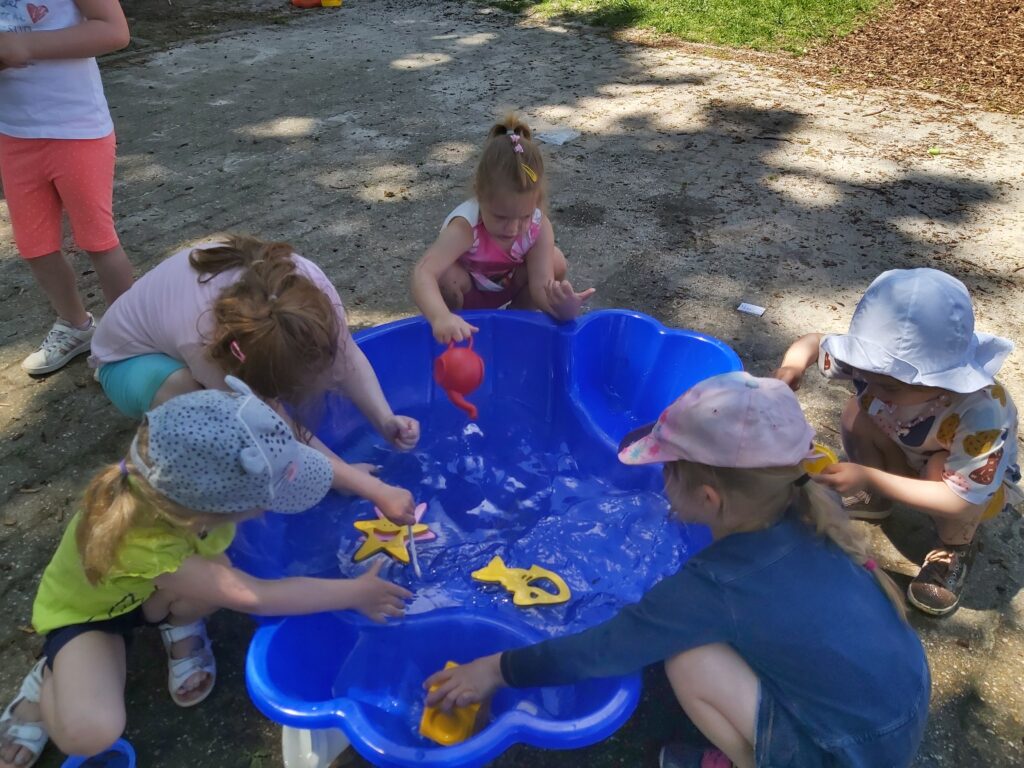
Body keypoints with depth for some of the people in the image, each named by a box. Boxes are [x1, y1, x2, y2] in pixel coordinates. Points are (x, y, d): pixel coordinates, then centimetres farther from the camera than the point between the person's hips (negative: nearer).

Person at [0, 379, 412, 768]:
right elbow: (253, 597, -39)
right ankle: (48, 682, 5)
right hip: (87, 611, -4)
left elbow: (282, 447, -16)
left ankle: (181, 631, 3)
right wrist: (356, 593, -31)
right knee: (90, 731, -27)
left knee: (217, 576, -30)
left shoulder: (191, 480, -33)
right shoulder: (141, 543, -45)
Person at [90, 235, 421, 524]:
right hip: (132, 357, -4)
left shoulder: (306, 283, -34)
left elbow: (347, 355, -17)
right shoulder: (202, 339, -44)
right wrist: (376, 491, -36)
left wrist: (385, 420, -33)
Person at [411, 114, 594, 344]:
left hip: (506, 287, 3)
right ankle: (452, 333, -6)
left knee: (555, 263, -21)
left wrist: (563, 306, -56)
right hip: (466, 290, -3)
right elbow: (423, 273, -54)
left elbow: (541, 285, -32)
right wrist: (441, 318, -73)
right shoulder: (465, 226, -41)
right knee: (447, 277, -37)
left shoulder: (539, 227, -28)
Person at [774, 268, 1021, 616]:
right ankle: (874, 500, 5)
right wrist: (794, 361, -42)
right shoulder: (887, 367, -31)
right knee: (856, 413, -22)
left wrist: (869, 478, -47)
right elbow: (814, 341, -17)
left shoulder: (979, 413, -43)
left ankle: (956, 547, -4)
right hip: (911, 455, 4)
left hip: (979, 479, -4)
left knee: (940, 469, -37)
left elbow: (961, 502, -41)